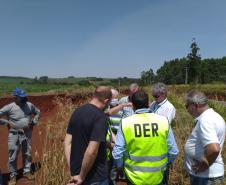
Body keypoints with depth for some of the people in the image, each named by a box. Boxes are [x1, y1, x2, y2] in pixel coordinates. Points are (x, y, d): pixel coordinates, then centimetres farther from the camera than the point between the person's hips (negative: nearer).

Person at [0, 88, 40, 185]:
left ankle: (27, 171, 34)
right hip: (14, 134, -3)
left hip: (27, 134, 4)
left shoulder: (29, 105, -5)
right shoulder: (9, 107, -16)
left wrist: (34, 122, 1)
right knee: (13, 156, 7)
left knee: (27, 154, 16)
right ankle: (13, 176, 25)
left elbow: (38, 112, 12)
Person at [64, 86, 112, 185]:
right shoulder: (101, 117, -22)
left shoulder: (77, 112, 1)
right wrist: (82, 176, -14)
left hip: (76, 173, 7)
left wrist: (72, 170, 5)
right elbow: (91, 152, -28)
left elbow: (67, 142, 2)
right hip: (96, 177, -6)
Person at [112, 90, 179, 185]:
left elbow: (117, 153, -12)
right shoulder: (163, 121, -12)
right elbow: (173, 151, -5)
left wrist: (121, 166, 8)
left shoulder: (125, 123, -16)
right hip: (157, 177, 1)